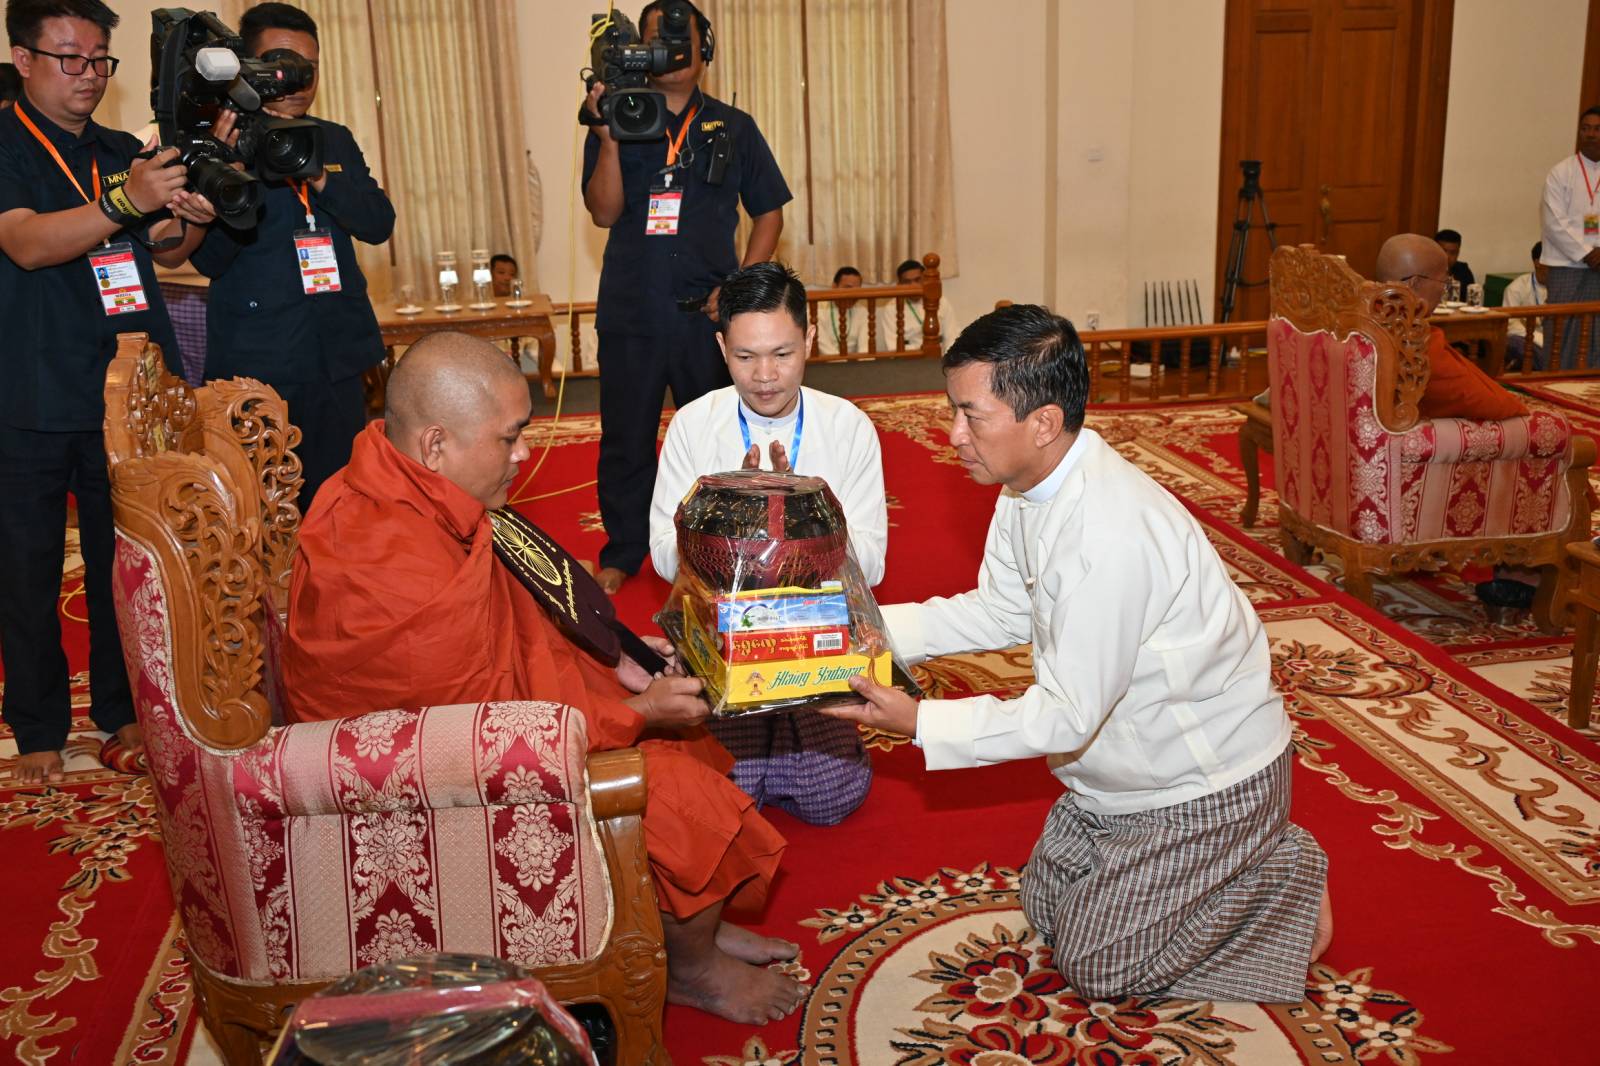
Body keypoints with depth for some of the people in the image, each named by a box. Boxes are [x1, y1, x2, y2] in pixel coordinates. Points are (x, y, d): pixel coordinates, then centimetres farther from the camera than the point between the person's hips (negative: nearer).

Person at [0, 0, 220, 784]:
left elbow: (164, 253, 19)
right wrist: (125, 201, -33)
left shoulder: (125, 152, 14)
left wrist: (189, 219, -5)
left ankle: (123, 717, 18)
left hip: (127, 390, 4)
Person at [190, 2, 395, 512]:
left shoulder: (335, 140, 12)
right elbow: (209, 259, -10)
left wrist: (319, 177, -15)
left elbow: (379, 224, 1)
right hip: (255, 362, -4)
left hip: (337, 360, 4)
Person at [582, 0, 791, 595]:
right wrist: (609, 138, -16)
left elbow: (769, 213, 9)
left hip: (708, 311, 0)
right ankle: (623, 553, 19)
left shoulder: (733, 128, 8)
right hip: (630, 312, 0)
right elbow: (604, 213, -3)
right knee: (625, 439, 6)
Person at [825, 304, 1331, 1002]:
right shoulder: (1032, 485, -8)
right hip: (1133, 757, 9)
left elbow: (1066, 715, -29)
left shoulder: (1108, 537, -37)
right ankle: (1243, 852, 28)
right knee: (1045, 908, 19)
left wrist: (918, 723, -26)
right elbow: (1002, 611, 5)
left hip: (1211, 776, -9)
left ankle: (1284, 875, 15)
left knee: (1094, 965, 3)